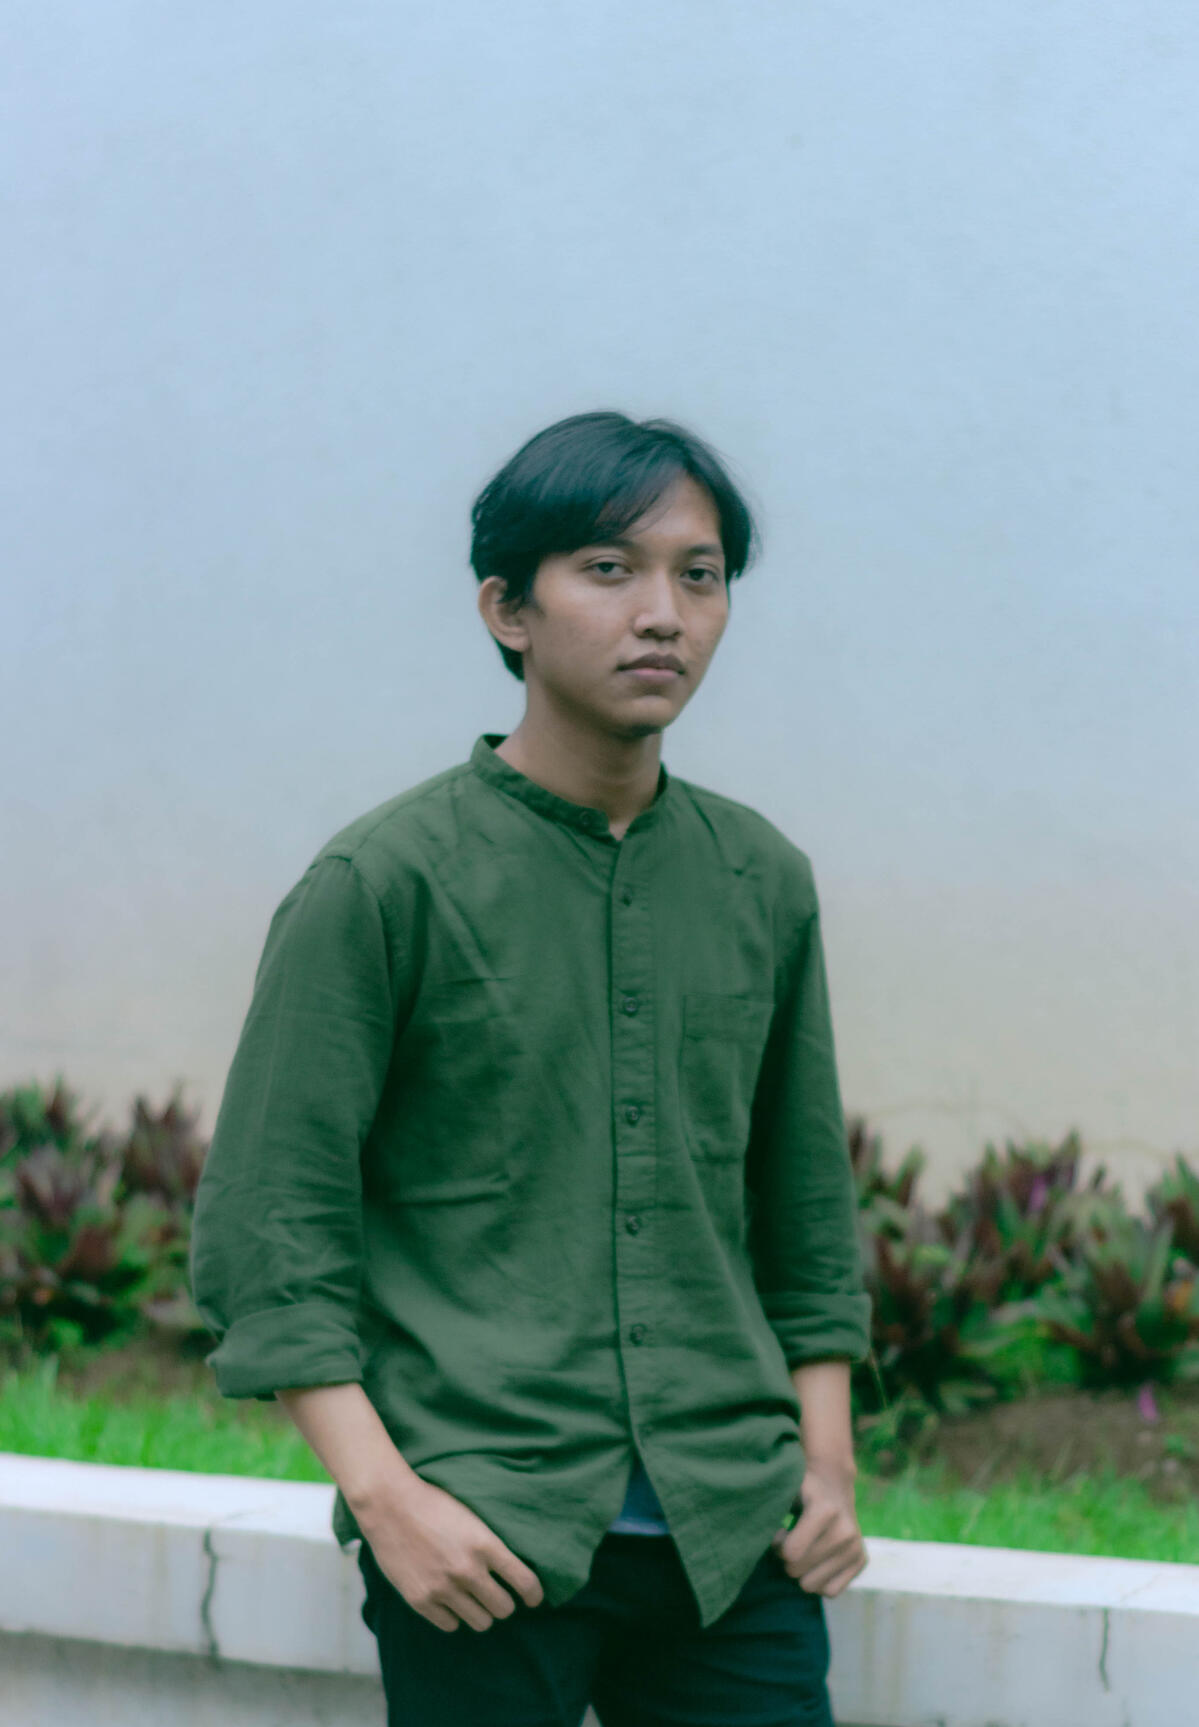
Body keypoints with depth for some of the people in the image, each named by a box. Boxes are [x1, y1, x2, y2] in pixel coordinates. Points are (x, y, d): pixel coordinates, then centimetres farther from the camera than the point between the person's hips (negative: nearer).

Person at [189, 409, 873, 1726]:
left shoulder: (764, 882, 10)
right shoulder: (382, 884, -5)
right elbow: (266, 1221, -6)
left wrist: (826, 1457, 11)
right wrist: (382, 1493, -13)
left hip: (733, 1534, 4)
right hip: (487, 1537, -4)